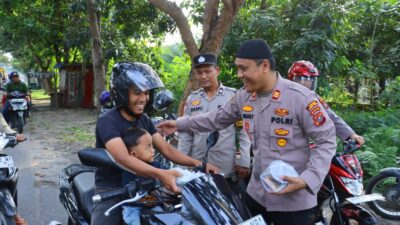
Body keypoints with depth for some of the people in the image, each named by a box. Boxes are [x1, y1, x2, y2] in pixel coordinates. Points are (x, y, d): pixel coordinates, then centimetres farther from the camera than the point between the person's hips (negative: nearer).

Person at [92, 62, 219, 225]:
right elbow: (123, 159, -31)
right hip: (111, 190, -5)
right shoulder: (107, 121, -16)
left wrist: (196, 163, -14)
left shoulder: (144, 120, 7)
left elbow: (166, 149, 2)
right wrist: (159, 174, -45)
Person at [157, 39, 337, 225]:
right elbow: (218, 118, 16)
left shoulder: (300, 97, -18)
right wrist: (180, 124, 14)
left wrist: (308, 179, -25)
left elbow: (326, 140, -15)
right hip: (257, 192, 6)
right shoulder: (243, 96, 1)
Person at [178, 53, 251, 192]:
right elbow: (186, 134, 11)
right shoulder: (192, 99, 7)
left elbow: (243, 131, -4)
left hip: (227, 168, -4)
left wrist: (244, 161, -7)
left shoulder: (233, 96, -5)